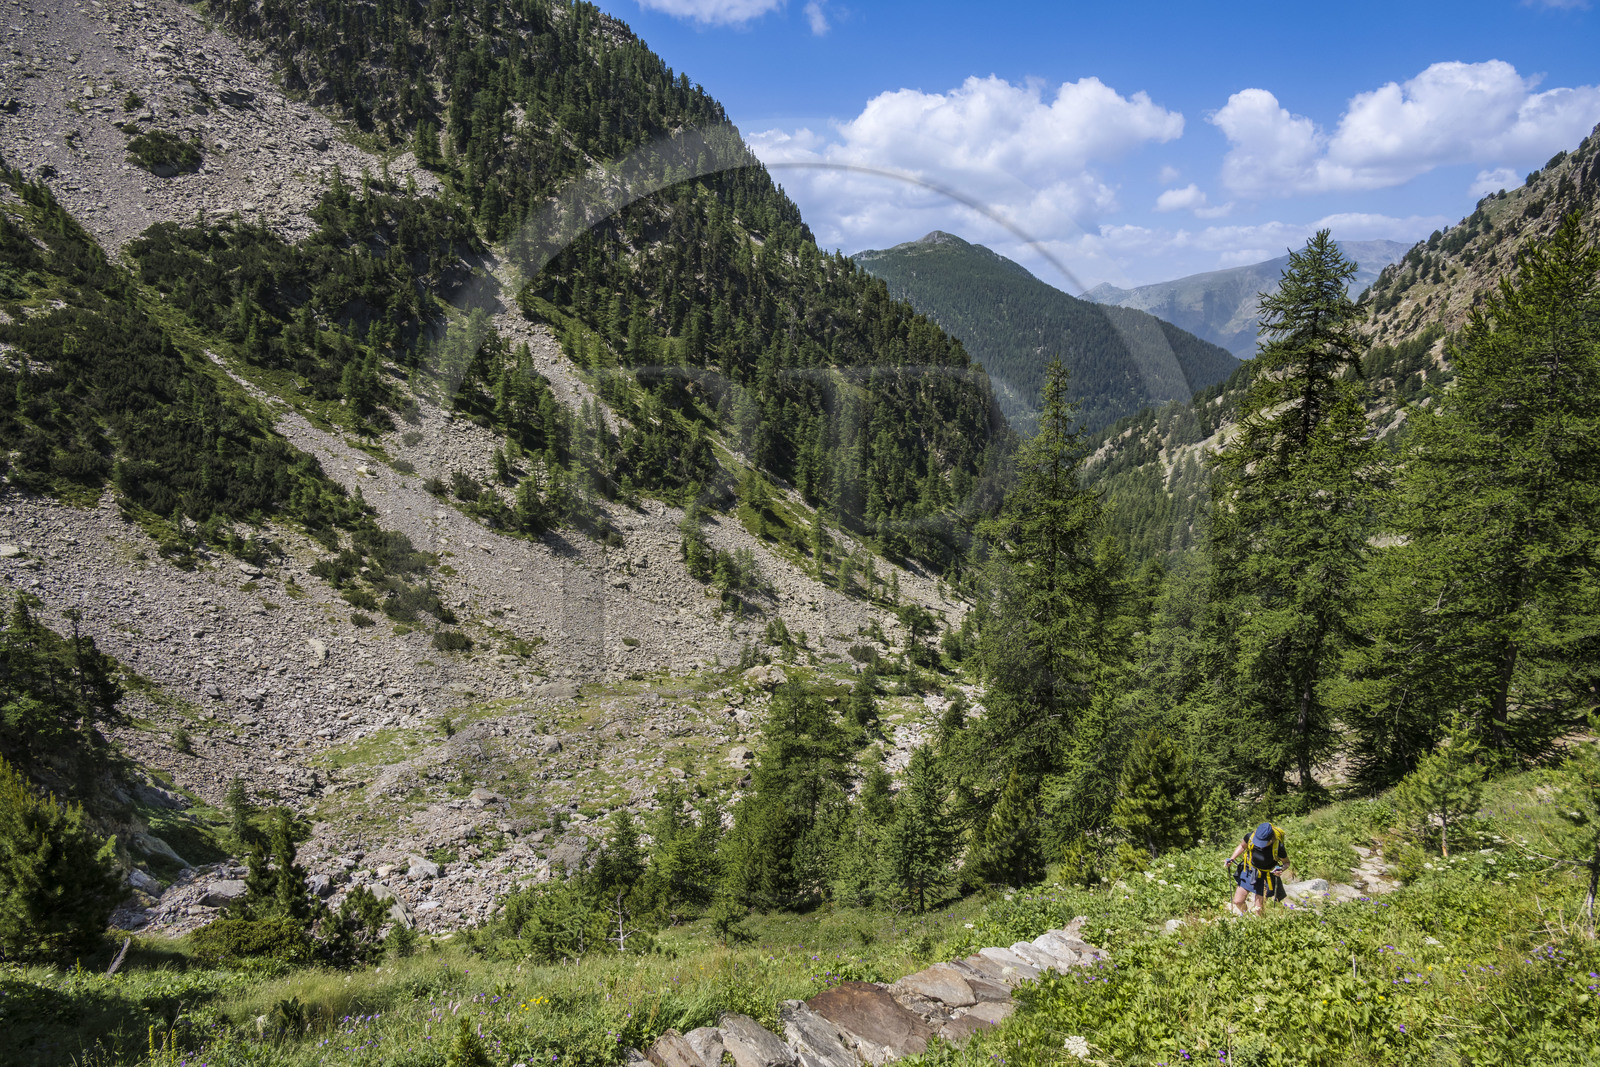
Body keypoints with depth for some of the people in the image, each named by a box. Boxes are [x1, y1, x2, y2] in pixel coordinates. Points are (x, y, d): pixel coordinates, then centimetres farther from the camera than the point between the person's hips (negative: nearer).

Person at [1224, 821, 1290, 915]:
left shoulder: (1278, 847, -28)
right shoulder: (1251, 837, -23)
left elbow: (1286, 863, -7)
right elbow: (1242, 846, 2)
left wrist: (1281, 869, -29)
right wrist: (1231, 859, -9)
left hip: (1265, 877, -2)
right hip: (1249, 872, 2)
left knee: (1258, 909, 0)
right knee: (1237, 902, 4)